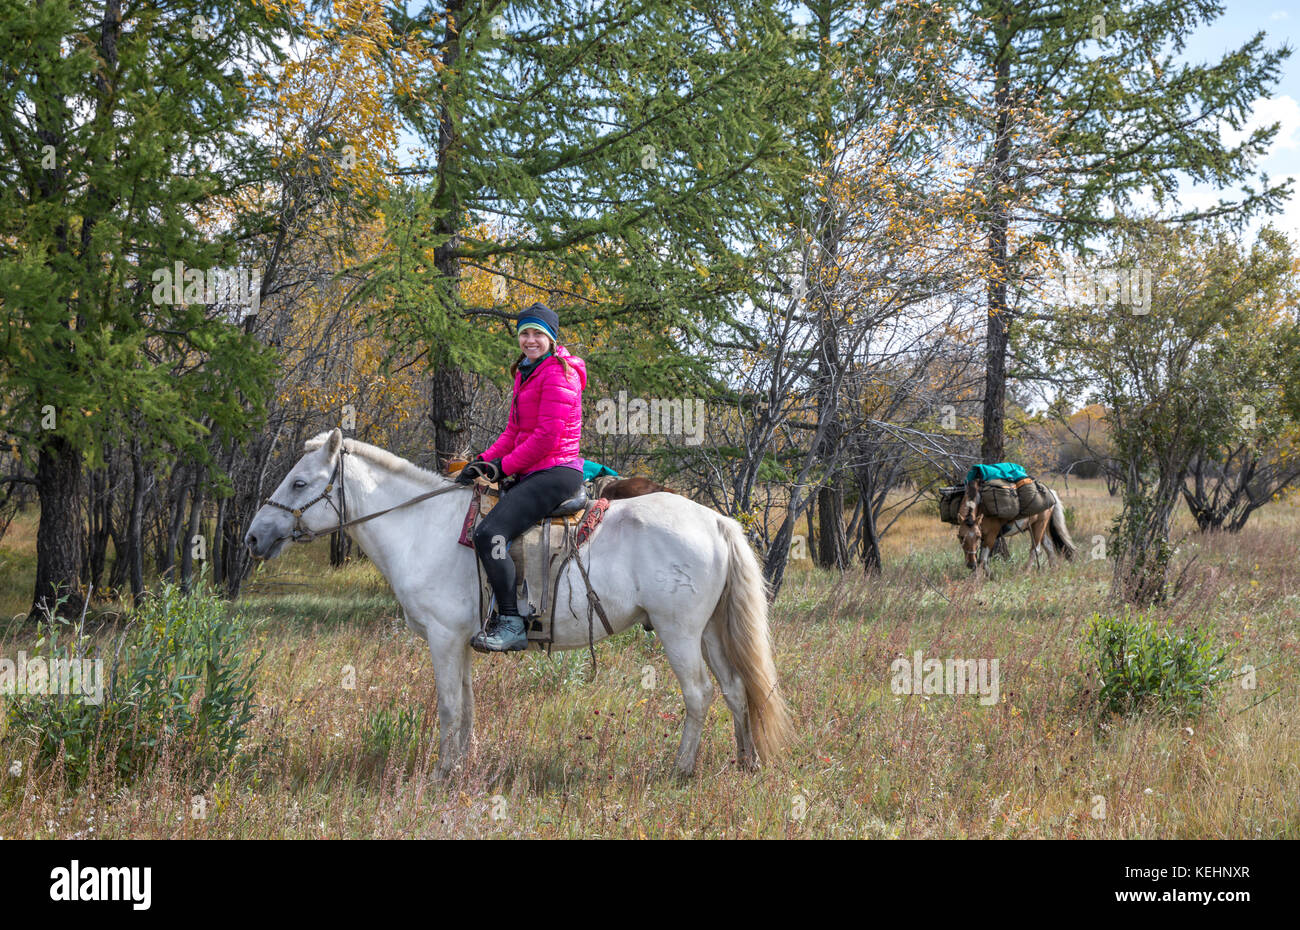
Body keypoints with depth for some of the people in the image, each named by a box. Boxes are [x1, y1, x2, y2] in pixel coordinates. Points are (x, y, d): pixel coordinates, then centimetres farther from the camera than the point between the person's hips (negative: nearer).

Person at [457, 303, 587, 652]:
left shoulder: (559, 373, -12)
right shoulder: (526, 372, 19)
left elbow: (547, 436, -18)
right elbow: (514, 431, 21)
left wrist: (504, 466, -11)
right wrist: (484, 461, 6)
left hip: (556, 472, -11)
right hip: (534, 473, 11)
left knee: (489, 533, -25)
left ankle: (512, 623, -22)